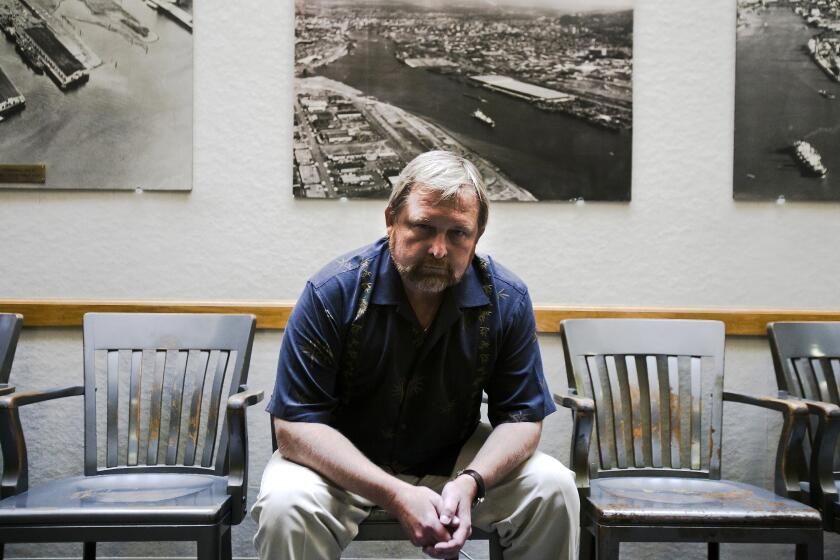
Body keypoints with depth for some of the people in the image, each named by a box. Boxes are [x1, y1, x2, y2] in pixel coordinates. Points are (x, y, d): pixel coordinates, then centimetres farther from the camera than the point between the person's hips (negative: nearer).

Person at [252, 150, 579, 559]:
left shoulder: (506, 300, -11)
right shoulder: (333, 294, -20)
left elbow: (521, 417, -6)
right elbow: (295, 425, -21)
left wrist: (470, 483, -28)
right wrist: (396, 496, -32)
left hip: (456, 459, 3)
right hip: (344, 464, -2)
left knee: (554, 488, -18)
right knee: (284, 504, -32)